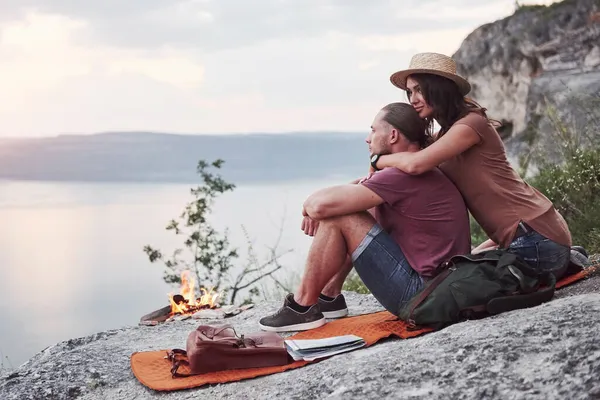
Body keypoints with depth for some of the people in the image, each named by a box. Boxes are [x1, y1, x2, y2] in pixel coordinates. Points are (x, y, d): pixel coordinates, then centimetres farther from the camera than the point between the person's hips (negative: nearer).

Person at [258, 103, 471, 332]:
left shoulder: (404, 175, -19)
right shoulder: (418, 173, 14)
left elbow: (321, 205, -23)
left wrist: (310, 204, 1)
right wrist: (315, 208, 0)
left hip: (419, 293, -10)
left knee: (337, 217, -12)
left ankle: (303, 306, 0)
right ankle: (329, 296, 19)